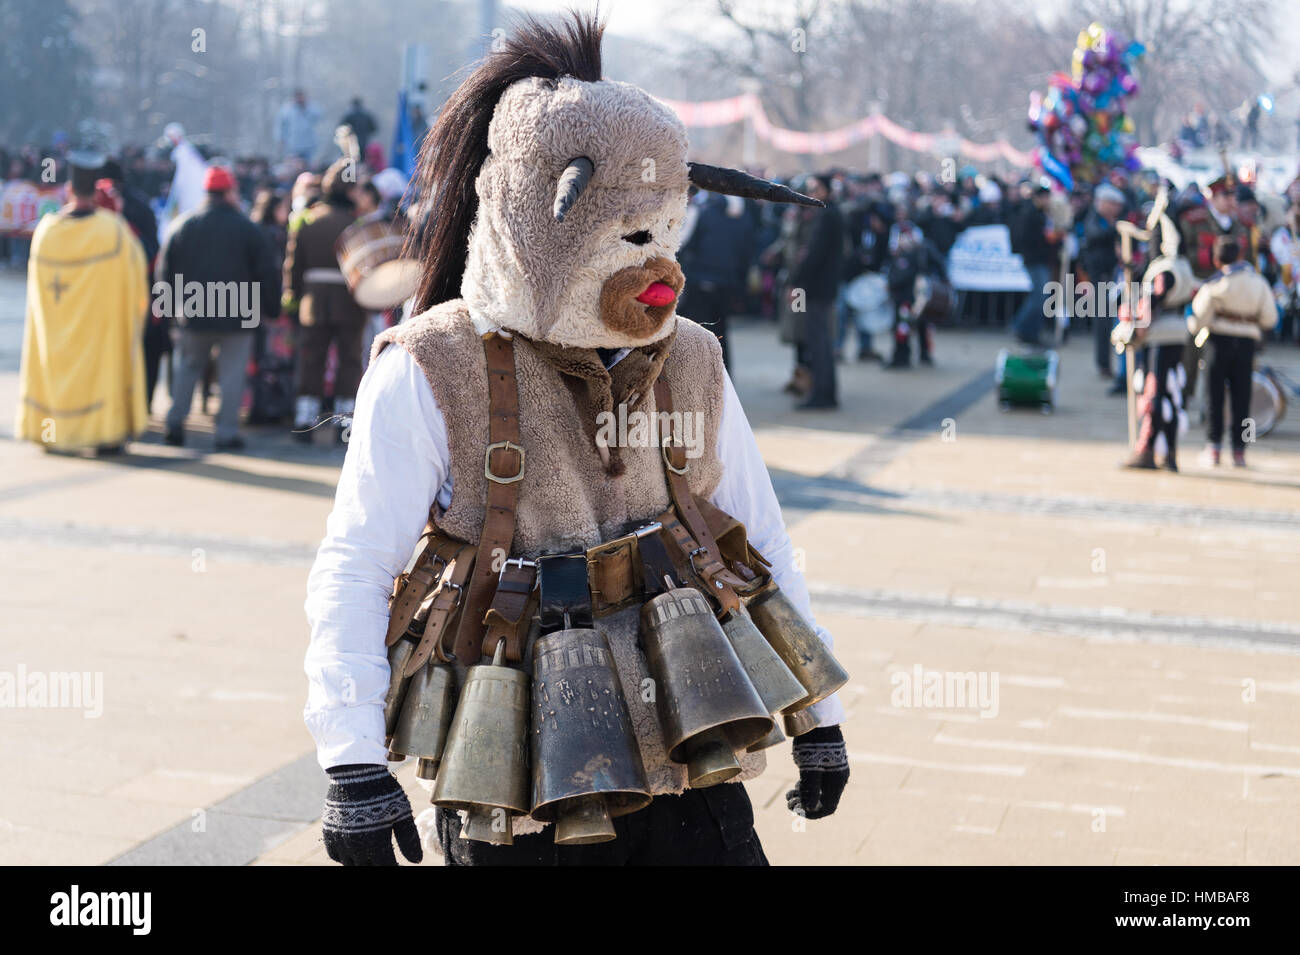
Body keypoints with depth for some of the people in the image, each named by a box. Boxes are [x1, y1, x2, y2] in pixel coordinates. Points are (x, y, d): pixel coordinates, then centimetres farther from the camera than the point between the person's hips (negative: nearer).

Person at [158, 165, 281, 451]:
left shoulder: (183, 226, 4)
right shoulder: (247, 229, -3)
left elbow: (165, 268, 7)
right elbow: (267, 272, -1)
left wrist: (166, 303, 16)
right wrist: (271, 307, 8)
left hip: (193, 314, 3)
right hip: (237, 316, -3)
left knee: (187, 368, 16)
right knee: (232, 374, 1)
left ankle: (175, 423, 10)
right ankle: (227, 432, -1)